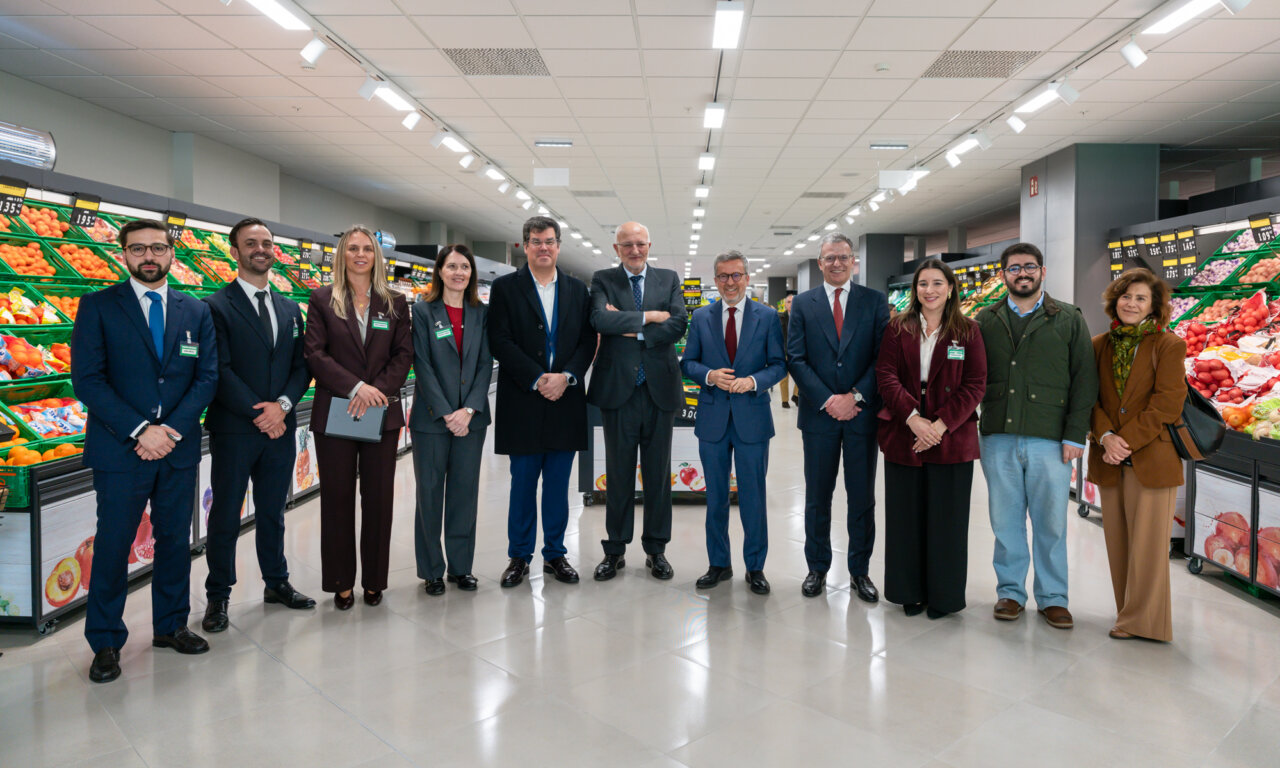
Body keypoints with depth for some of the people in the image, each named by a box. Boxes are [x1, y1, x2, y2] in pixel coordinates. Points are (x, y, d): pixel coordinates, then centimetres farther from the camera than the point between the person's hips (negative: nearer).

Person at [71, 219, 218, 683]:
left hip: (179, 449, 3)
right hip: (119, 450, -3)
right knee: (113, 546, 3)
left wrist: (172, 429, -11)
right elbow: (87, 380, -7)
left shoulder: (197, 312, 8)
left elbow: (207, 378, 3)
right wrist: (139, 431, -16)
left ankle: (170, 626, 27)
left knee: (175, 541, 12)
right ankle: (106, 644, 18)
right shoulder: (97, 307, 0)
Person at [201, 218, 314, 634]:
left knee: (273, 512, 16)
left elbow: (302, 365, 8)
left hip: (279, 427, 5)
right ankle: (218, 596, 20)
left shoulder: (290, 309, 12)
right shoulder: (217, 306, -5)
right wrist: (257, 414, -17)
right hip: (233, 429, -5)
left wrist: (283, 405, -9)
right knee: (225, 516, 6)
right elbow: (220, 370, -12)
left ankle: (276, 583, 29)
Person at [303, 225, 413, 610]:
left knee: (379, 498, 5)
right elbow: (315, 353, -4)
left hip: (382, 413, 1)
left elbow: (404, 354, 3)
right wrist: (355, 387, -16)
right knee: (337, 499, 5)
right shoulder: (323, 300, 4)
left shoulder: (395, 303, 8)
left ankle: (374, 581, 19)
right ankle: (342, 582, 18)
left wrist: (378, 390, -12)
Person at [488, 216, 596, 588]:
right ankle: (519, 556, 18)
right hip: (523, 403, -2)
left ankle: (555, 554, 21)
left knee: (558, 483, 9)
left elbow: (588, 341, 5)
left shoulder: (577, 290, 11)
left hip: (565, 401, 2)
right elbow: (501, 342, -7)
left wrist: (566, 376, -11)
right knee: (522, 483, 6)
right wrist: (538, 380, -14)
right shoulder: (505, 288, 2)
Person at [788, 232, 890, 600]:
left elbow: (883, 357, -2)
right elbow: (795, 359, -2)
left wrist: (855, 396, -13)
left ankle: (859, 570, 21)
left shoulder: (875, 302, 4)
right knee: (817, 497, 9)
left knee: (862, 497, 8)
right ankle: (817, 567, 22)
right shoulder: (803, 303, 5)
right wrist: (827, 400, -12)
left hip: (862, 413, 0)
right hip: (819, 414, 0)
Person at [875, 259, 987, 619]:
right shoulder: (897, 328, 6)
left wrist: (941, 424, -13)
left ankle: (944, 595, 20)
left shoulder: (967, 330, 4)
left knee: (946, 518, 5)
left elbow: (975, 384, -2)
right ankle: (910, 592, 22)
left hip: (952, 438, -1)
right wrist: (913, 418, -16)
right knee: (906, 517, 8)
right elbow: (886, 376, -2)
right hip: (903, 436, 1)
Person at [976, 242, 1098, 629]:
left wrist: (1075, 435, -5)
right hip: (998, 438, 1)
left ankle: (1053, 597, 20)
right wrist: (969, 427, 0)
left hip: (1050, 439, -1)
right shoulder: (987, 320, 10)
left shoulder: (1069, 320, 6)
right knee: (1005, 520, 9)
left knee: (1051, 523, 5)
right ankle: (1010, 591, 23)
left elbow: (1084, 381, 2)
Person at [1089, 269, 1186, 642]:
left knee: (1147, 542, -1)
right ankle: (1128, 614, 22)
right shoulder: (1099, 345, 9)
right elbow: (1092, 398, 6)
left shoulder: (1167, 345, -3)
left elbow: (1168, 403, -10)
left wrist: (1126, 440, -15)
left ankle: (1143, 620, 11)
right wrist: (1106, 437, -11)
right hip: (1109, 460, 4)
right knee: (1118, 541, 10)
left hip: (1152, 458, -4)